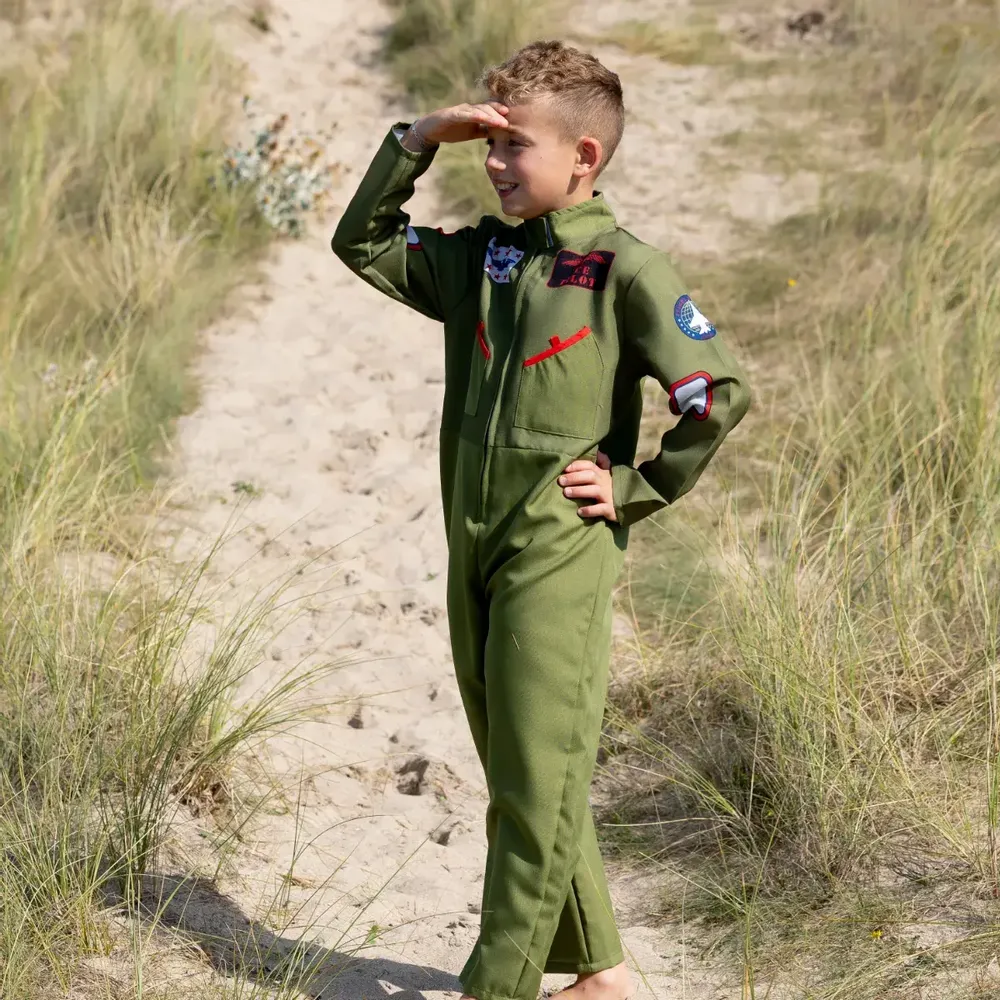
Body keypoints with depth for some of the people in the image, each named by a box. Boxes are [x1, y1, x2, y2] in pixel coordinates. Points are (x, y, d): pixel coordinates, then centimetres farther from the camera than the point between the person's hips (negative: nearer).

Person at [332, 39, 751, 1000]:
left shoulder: (622, 269, -11)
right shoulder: (478, 257, 9)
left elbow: (720, 392, -13)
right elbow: (361, 243, 15)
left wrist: (638, 486, -9)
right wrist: (417, 139, 3)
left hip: (561, 557, -7)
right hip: (473, 551, 8)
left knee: (538, 785, -3)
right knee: (515, 782, 15)